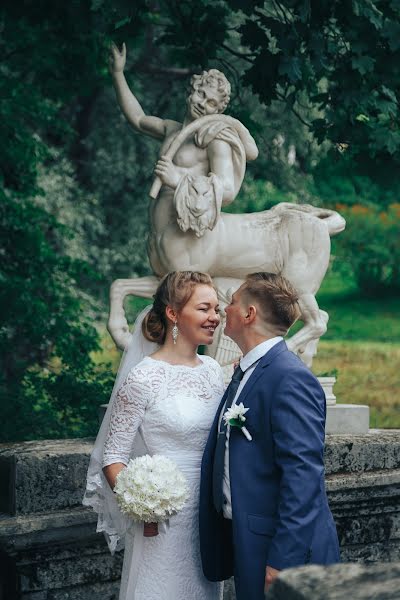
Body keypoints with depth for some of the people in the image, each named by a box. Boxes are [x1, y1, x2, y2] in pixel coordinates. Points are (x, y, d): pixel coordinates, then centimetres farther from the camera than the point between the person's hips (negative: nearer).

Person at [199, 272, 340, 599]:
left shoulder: (291, 378, -18)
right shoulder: (245, 373, 13)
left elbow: (303, 475, -23)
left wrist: (283, 560, -25)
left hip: (284, 548, -9)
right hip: (247, 543, 9)